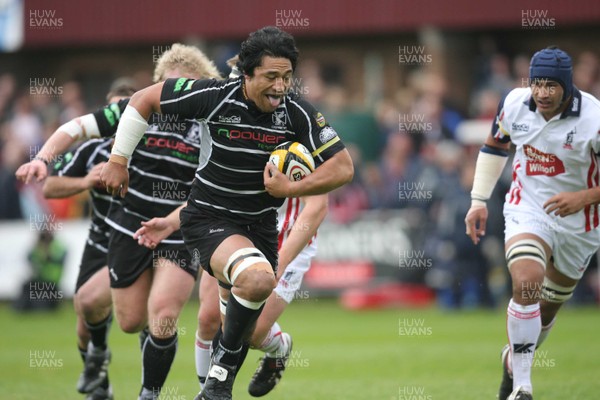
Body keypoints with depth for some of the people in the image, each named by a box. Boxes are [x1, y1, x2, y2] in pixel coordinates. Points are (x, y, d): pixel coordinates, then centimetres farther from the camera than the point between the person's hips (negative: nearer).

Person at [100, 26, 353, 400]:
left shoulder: (298, 113, -11)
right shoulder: (215, 96, -18)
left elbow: (343, 168, -7)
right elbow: (144, 99, -6)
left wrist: (291, 189, -19)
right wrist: (118, 161, -2)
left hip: (260, 225, 5)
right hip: (209, 218, -5)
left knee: (239, 316, 14)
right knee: (257, 279, -33)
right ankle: (223, 367, -13)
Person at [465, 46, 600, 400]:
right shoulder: (515, 103, -11)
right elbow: (495, 145, 10)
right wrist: (479, 201, 8)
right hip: (528, 209, 0)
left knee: (549, 305, 13)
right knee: (526, 282, -25)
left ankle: (515, 359, 44)